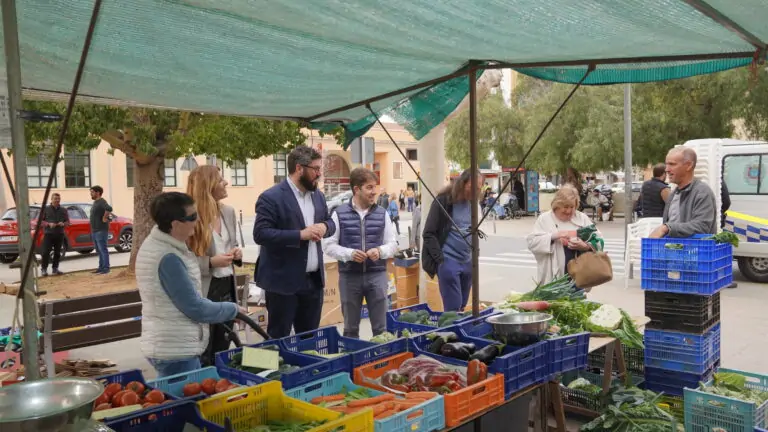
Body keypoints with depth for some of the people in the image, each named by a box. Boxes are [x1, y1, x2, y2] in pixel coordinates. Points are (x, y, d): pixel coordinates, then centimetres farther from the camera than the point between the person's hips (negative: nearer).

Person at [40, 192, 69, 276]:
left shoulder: (63, 210, 11)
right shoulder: (46, 209, 2)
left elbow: (68, 222, 14)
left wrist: (63, 224, -8)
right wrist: (49, 224, -16)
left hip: (59, 235, 3)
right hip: (49, 234, -3)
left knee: (57, 253, 6)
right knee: (45, 252, -8)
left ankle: (55, 269, 15)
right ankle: (43, 269, 1)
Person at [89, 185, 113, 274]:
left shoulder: (102, 202, -14)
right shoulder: (95, 202, 17)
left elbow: (109, 208, -36)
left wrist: (104, 218, -24)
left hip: (101, 230, -10)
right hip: (94, 231, 10)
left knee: (103, 249, -8)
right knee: (99, 250, 13)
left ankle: (106, 268, -6)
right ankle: (101, 267, 20)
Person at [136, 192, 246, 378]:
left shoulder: (155, 244, 7)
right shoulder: (168, 257, -24)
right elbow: (195, 307, -21)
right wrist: (233, 309, -7)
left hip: (167, 345, 10)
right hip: (175, 350, -10)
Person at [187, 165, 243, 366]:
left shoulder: (228, 212, 7)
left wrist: (237, 253, 0)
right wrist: (210, 263, -22)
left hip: (227, 287, 7)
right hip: (204, 290, -7)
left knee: (222, 349, 18)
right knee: (202, 354, 2)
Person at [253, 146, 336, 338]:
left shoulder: (318, 195, 10)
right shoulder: (271, 198, -13)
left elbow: (330, 221, 20)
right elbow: (260, 234, -20)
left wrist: (324, 227, -5)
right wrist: (300, 235, -24)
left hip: (314, 280, 7)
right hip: (283, 281, -7)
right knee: (279, 338, 5)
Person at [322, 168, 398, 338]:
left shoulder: (382, 213, 5)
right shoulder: (340, 214, -2)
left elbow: (393, 244, 7)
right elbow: (328, 245, -3)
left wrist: (380, 251, -15)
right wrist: (349, 254, -18)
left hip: (377, 275, 2)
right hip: (349, 276, -1)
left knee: (380, 327, 7)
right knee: (350, 328, 12)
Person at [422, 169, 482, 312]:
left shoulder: (472, 203, 11)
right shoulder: (444, 200, -9)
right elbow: (429, 234, -10)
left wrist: (474, 254, 11)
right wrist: (440, 259, -15)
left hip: (467, 261, 7)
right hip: (448, 261, -6)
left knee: (462, 307, 10)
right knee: (453, 308, -8)